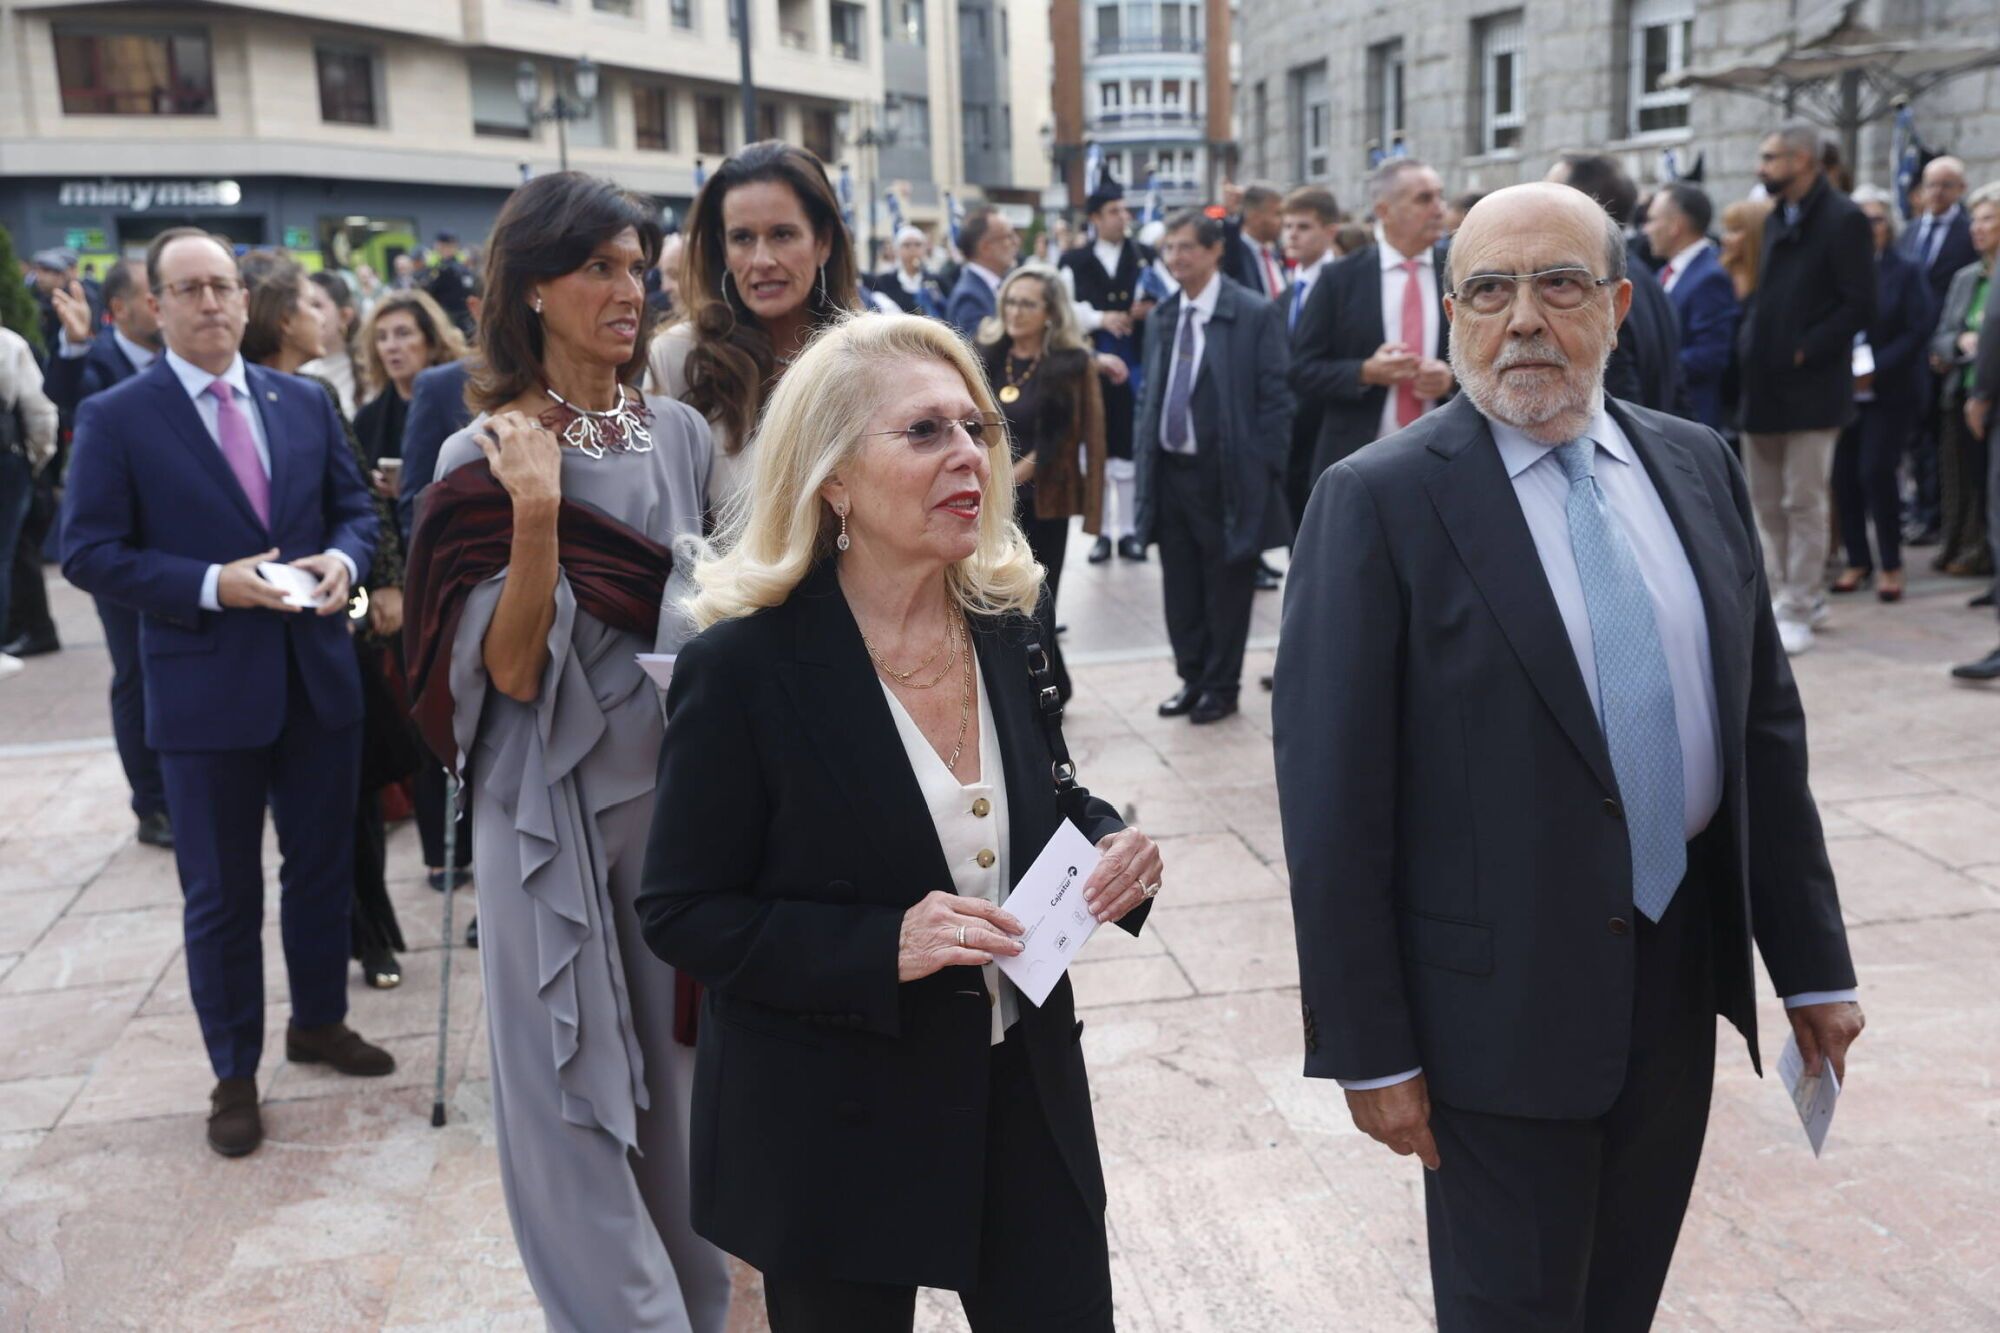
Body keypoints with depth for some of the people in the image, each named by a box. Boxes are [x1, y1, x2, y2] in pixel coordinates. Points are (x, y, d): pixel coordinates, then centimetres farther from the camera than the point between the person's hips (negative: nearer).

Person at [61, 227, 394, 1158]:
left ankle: (319, 1022, 39)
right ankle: (234, 1074, 24)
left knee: (323, 864, 18)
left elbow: (355, 508, 11)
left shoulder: (305, 402, 6)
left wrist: (342, 559, -11)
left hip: (319, 674, 4)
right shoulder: (116, 417, -6)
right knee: (222, 894, 8)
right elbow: (90, 554, -9)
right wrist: (212, 584, -21)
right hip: (205, 688, -4)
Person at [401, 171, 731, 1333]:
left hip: (683, 784, 4)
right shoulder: (486, 460, -9)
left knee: (681, 1060, 15)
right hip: (560, 804, -4)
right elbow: (510, 670, -15)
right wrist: (537, 513, -27)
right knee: (577, 1086, 5)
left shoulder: (681, 433, 3)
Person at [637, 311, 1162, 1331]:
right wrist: (884, 948, -26)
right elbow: (682, 915, -13)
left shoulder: (1007, 625, -2)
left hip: (1025, 1094, 5)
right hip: (835, 1131, -4)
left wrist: (1109, 845, -10)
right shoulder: (744, 665, -17)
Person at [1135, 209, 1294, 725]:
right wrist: (1145, 457, 8)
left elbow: (1275, 398, -9)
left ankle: (1222, 686, 19)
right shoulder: (1161, 318, 11)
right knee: (1181, 588, 13)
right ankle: (1192, 678, 27)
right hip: (1169, 470, 6)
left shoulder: (1256, 314, -8)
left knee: (1225, 587, 6)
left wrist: (1262, 471, -13)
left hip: (1226, 474, -6)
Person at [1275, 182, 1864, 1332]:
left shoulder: (1697, 465, 4)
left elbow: (1767, 720, 9)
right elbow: (1331, 793, -14)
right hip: (1505, 998, -5)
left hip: (1682, 975, 5)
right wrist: (1368, 1047, -13)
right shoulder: (1379, 501, -13)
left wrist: (1813, 960, 10)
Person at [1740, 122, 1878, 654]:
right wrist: (1753, 344, 5)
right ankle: (1800, 596, 24)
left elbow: (1860, 306, -13)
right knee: (1768, 502, 12)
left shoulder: (1842, 220, -8)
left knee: (1803, 503, -3)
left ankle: (1798, 613, 4)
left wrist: (1804, 351, -16)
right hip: (1764, 386, 8)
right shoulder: (1775, 219, 14)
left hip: (1811, 387, -8)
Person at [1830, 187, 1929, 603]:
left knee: (1876, 473, -8)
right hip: (1841, 392, 3)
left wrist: (1874, 370, -15)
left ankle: (1891, 565, 5)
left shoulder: (1906, 273, 1)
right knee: (1844, 476, 3)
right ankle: (1857, 561, 16)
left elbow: (1917, 332, -5)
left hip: (1887, 394, -2)